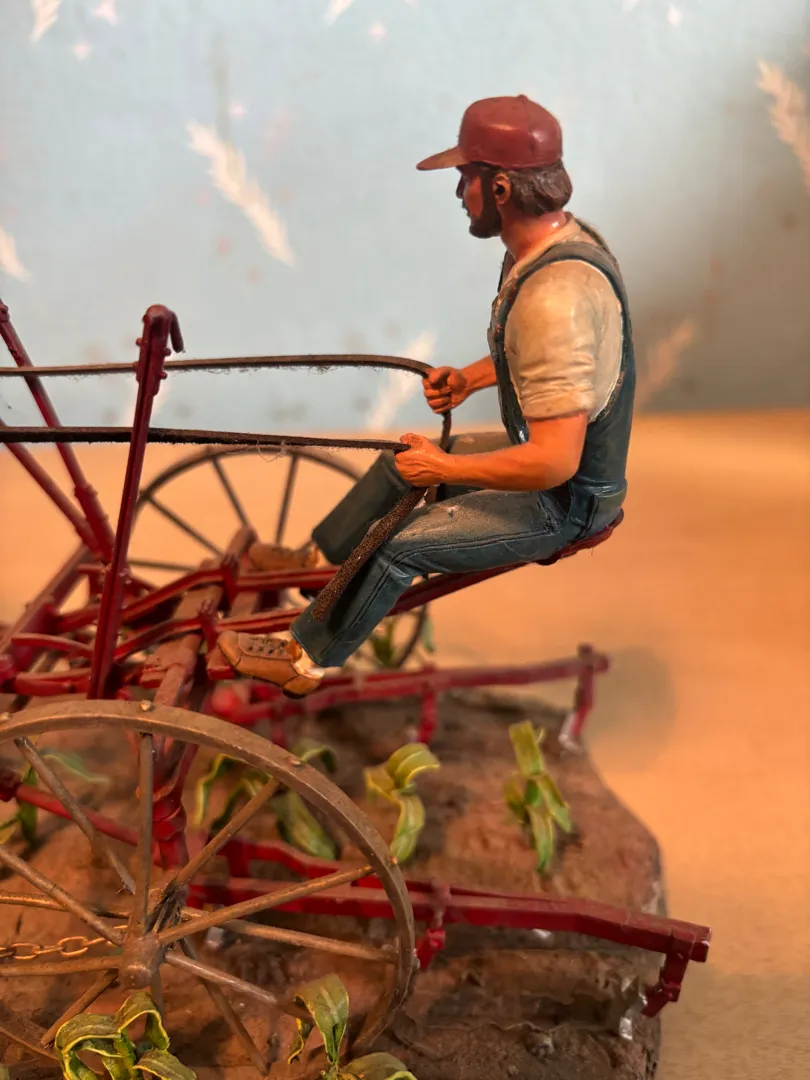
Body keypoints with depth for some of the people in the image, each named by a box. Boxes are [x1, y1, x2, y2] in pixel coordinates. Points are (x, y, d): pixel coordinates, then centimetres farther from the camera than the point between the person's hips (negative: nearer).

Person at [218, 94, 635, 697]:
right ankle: (316, 560, 36)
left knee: (398, 546, -11)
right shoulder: (563, 238, -2)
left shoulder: (555, 297, -34)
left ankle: (308, 658, 12)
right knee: (403, 458, 18)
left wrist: (444, 467, -21)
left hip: (565, 499, -10)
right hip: (556, 455, 10)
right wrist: (470, 378, 3)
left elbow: (553, 462, -34)